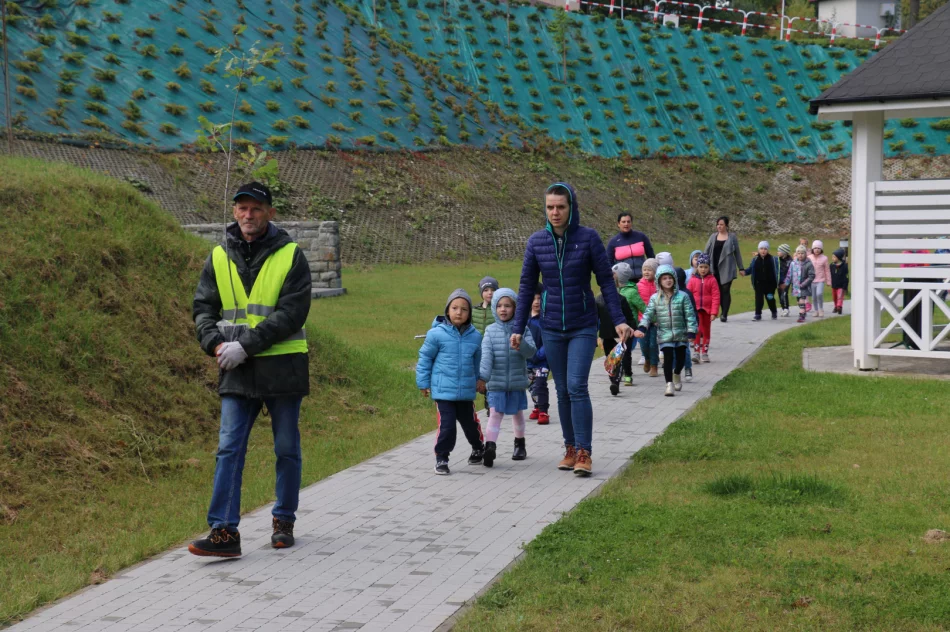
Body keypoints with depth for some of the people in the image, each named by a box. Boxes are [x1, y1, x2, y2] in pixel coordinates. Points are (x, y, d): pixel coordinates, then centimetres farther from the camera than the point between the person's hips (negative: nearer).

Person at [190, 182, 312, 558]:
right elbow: (203, 308, 8)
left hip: (282, 366, -2)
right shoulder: (219, 258, 8)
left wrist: (245, 345, -19)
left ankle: (283, 522, 24)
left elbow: (291, 314, -13)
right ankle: (224, 532, -6)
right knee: (229, 449, -5)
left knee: (286, 449, 9)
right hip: (237, 371, 3)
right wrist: (216, 344, -11)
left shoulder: (291, 256, -4)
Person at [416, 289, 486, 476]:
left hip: (466, 391, 3)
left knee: (470, 422, 15)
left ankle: (478, 448, 42)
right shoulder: (437, 333, -10)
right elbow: (425, 358, -1)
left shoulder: (475, 336, 0)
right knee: (446, 425, -7)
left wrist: (479, 379, 21)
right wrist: (423, 382, 1)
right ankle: (441, 458, 7)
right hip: (443, 390, -3)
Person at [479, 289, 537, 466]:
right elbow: (486, 355, -11)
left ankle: (520, 444, 33)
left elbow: (531, 352, -10)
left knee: (517, 413, 16)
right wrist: (483, 375, -26)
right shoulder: (491, 331, -1)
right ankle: (490, 447, -14)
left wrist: (521, 344, -31)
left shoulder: (522, 329, -2)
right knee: (495, 413, -8)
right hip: (496, 383, -1)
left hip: (517, 381, 1)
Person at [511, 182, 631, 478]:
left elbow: (606, 281, -3)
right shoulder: (536, 242, 0)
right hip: (552, 329, 3)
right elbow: (526, 287, 6)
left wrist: (618, 319, -9)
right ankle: (570, 449, 19)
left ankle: (584, 453, -8)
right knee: (562, 391, 9)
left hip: (583, 327, -3)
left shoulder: (588, 238, -7)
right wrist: (518, 328, 3)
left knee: (577, 387, -13)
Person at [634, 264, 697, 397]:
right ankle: (669, 384, 1)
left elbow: (690, 315, -3)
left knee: (681, 358, 11)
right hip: (665, 335, -1)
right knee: (668, 358, -8)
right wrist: (641, 328, -18)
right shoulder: (655, 298, 0)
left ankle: (676, 375, 41)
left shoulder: (682, 296, -3)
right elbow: (648, 314, -3)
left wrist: (691, 332, -10)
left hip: (681, 334, 1)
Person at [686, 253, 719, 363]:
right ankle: (696, 352, -3)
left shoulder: (712, 280, -5)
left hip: (707, 310, 0)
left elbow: (716, 297, -6)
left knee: (706, 331, 12)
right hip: (696, 310, 0)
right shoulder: (693, 280, -2)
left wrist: (714, 312, -11)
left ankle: (704, 353, 22)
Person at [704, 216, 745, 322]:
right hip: (715, 269, 3)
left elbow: (737, 253, 8)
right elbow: (707, 252, 11)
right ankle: (723, 312, 15)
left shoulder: (732, 237, 5)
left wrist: (741, 268, 7)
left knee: (725, 290, -7)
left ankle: (724, 314, -5)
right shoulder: (713, 237, 11)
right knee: (719, 291, 4)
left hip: (727, 269, -3)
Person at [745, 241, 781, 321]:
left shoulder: (773, 259, -4)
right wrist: (744, 272, -17)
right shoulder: (755, 259, -1)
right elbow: (750, 269, 3)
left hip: (770, 284, -1)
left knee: (770, 299, 10)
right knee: (759, 299, -4)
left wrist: (780, 282, -5)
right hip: (759, 283, 1)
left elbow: (777, 271, -2)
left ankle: (774, 312, 32)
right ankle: (758, 314, 2)